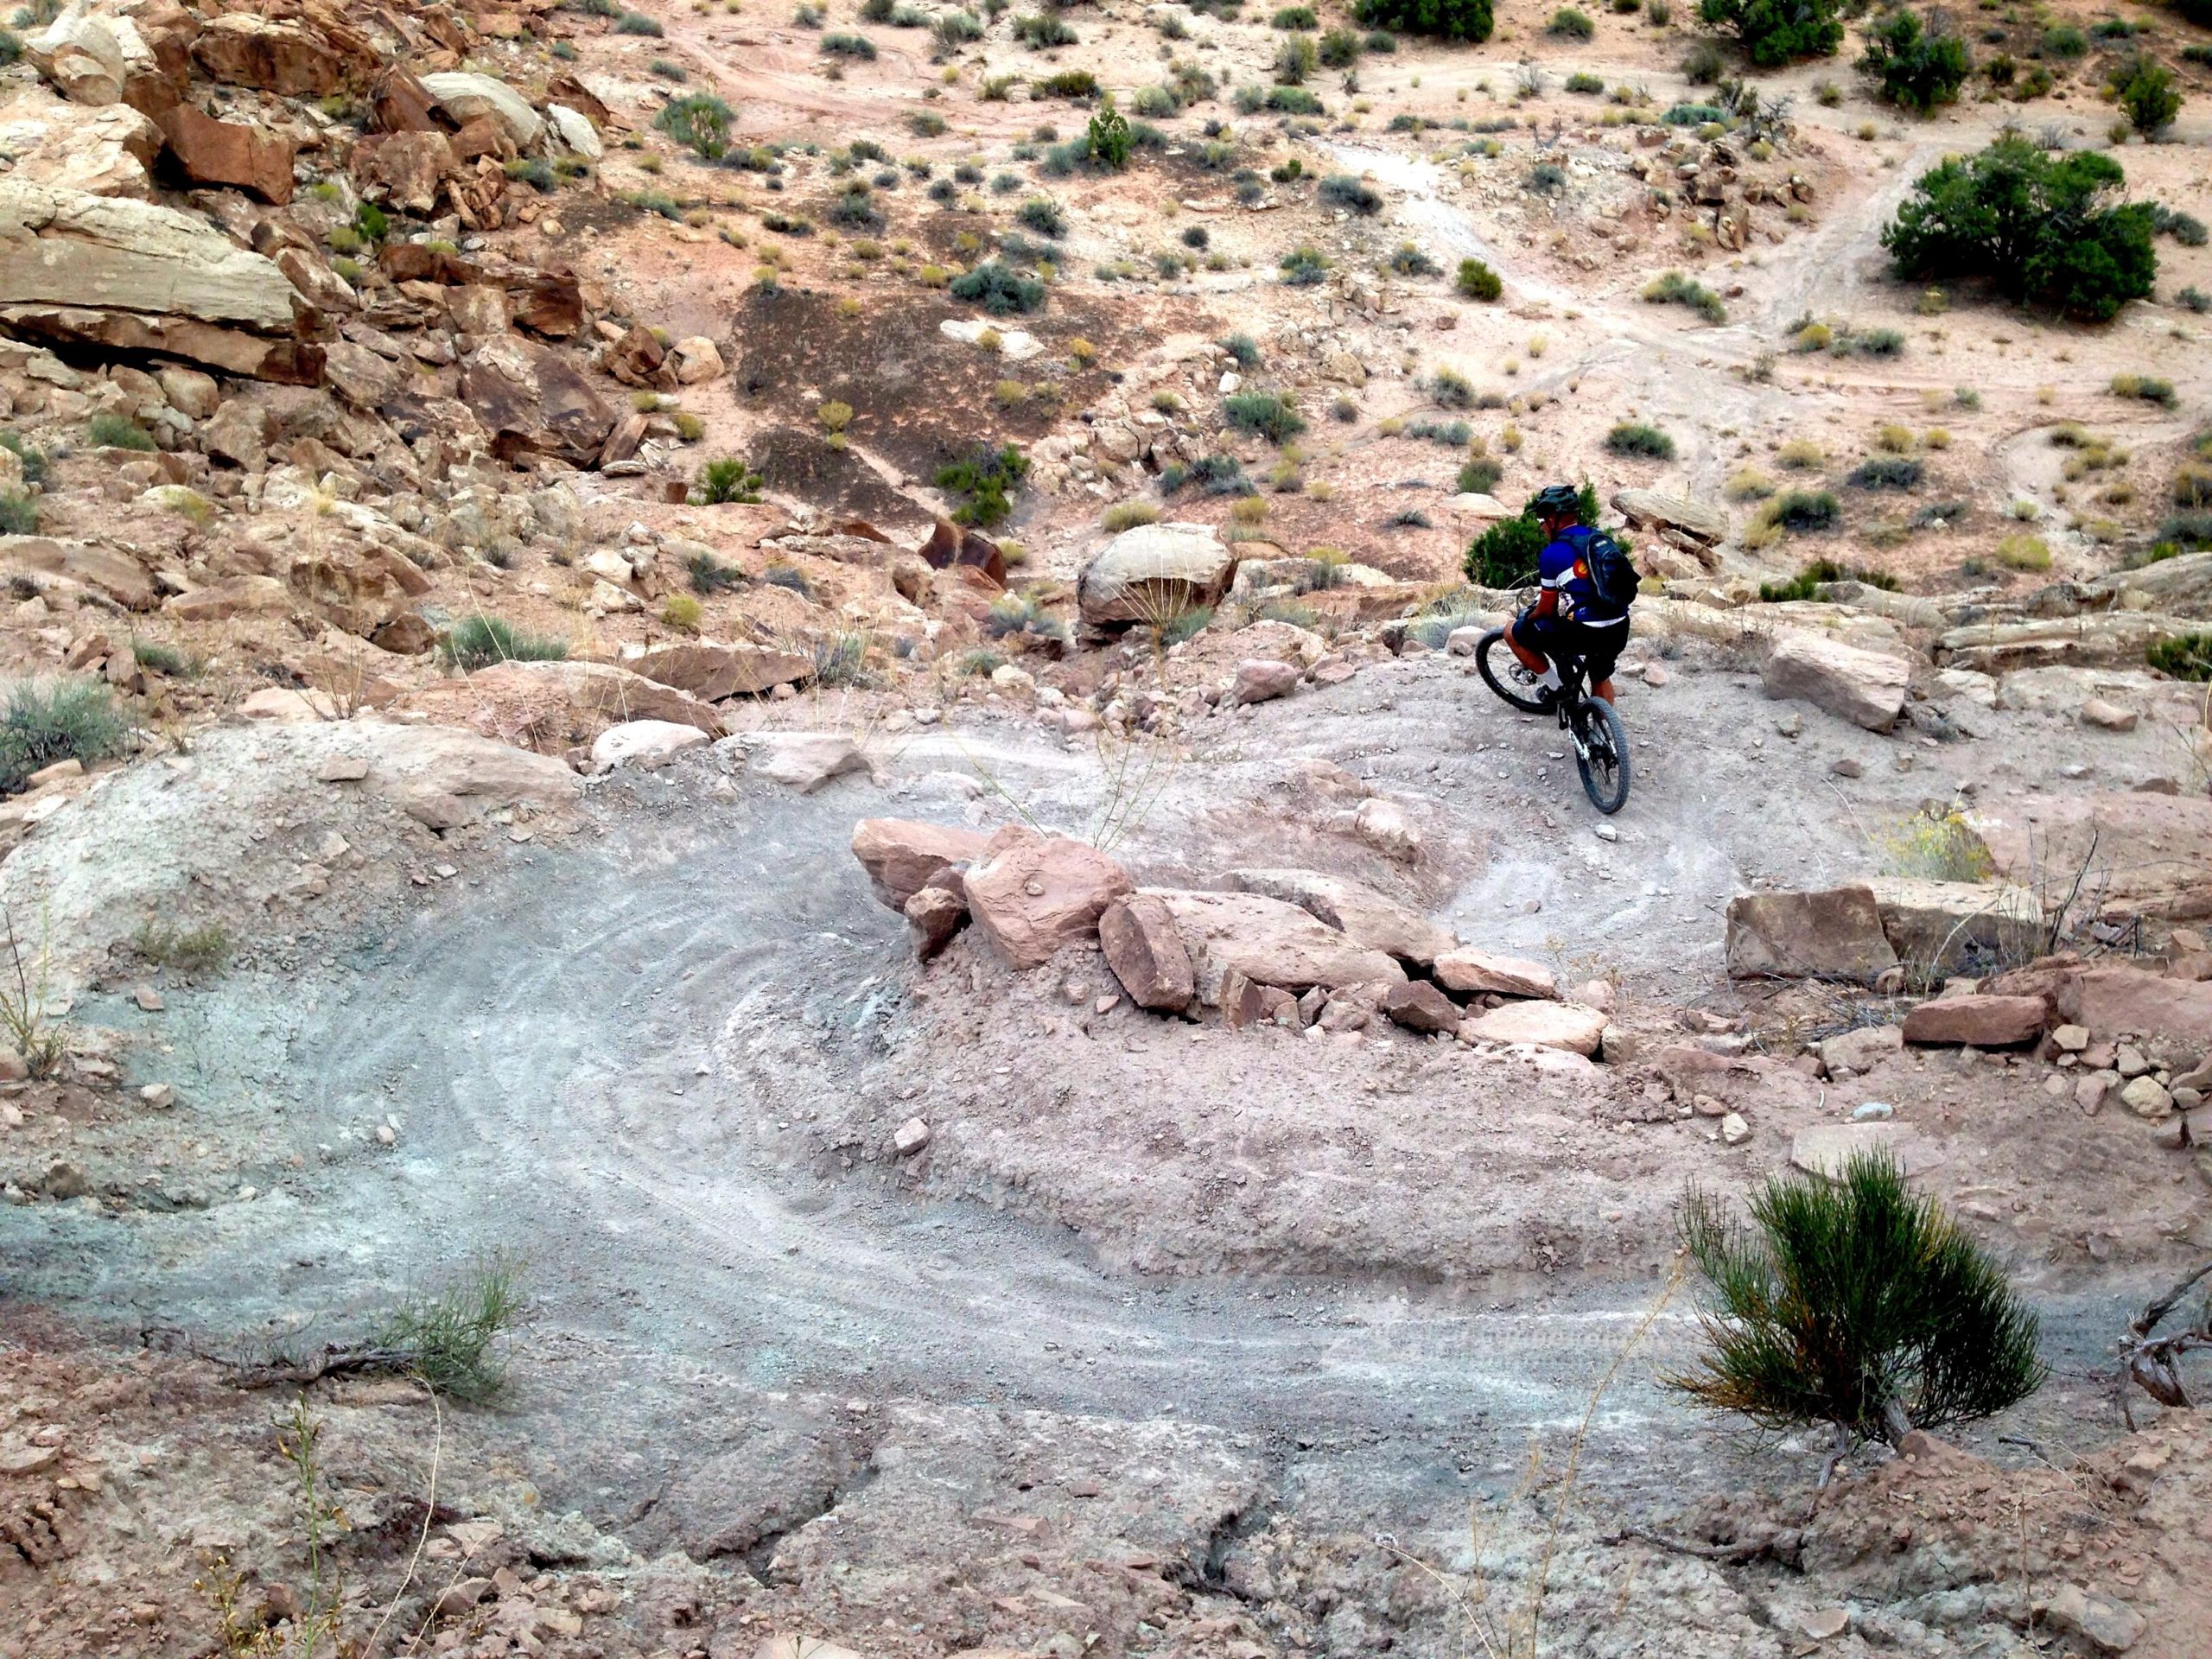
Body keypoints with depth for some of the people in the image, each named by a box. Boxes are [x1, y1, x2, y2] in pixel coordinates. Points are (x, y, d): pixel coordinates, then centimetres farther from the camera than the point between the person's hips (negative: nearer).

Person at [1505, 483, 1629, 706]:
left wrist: (1529, 618, 21)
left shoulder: (1553, 553, -7)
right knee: (1601, 678, 33)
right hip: (1620, 629, 7)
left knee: (1513, 632, 10)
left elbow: (1546, 610, -1)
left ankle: (1555, 687, 16)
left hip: (1583, 632, -7)